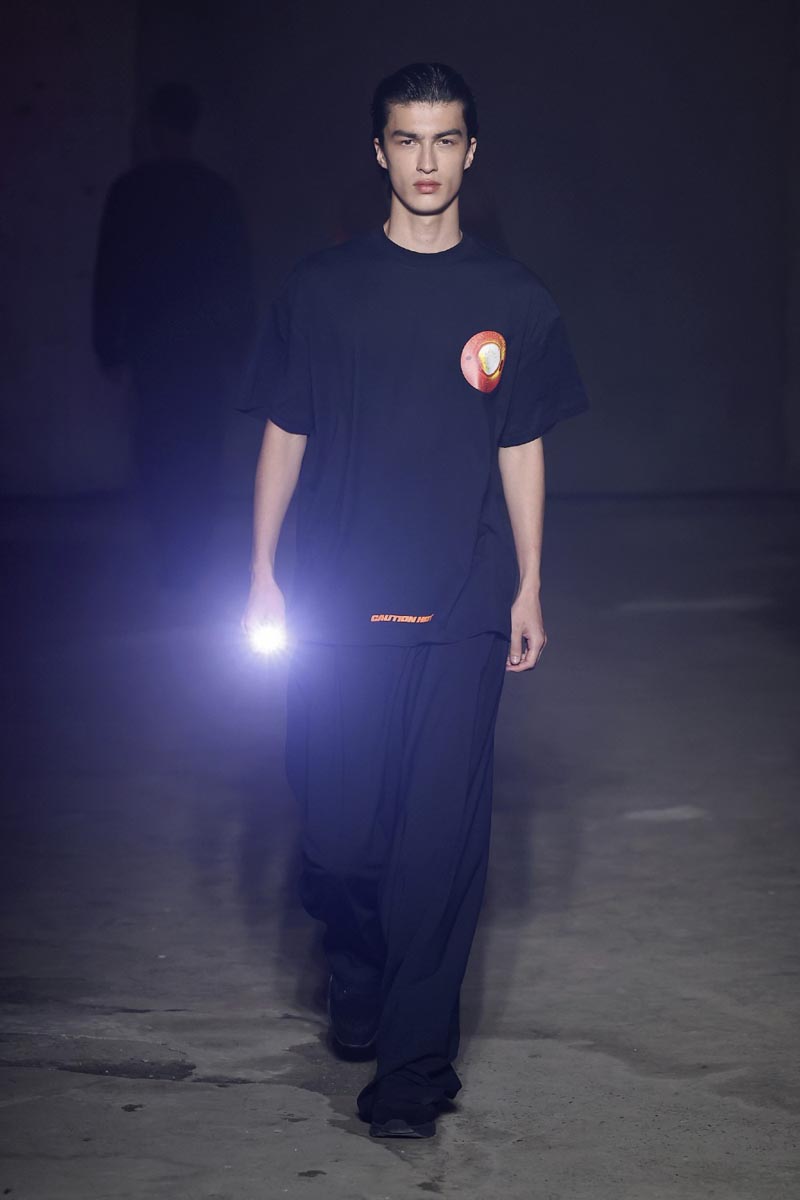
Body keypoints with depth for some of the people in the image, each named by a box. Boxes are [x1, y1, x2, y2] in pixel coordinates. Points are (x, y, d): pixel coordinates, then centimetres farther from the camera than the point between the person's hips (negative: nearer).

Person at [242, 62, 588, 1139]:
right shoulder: (322, 289, 2)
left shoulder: (511, 301, 4)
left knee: (442, 836, -3)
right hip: (336, 606, 0)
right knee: (337, 824, 5)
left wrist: (529, 589, 7)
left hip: (462, 614, 0)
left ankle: (415, 1059, 7)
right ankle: (356, 969, 36)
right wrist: (263, 577, 3)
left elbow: (522, 450, 9)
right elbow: (284, 435, 7)